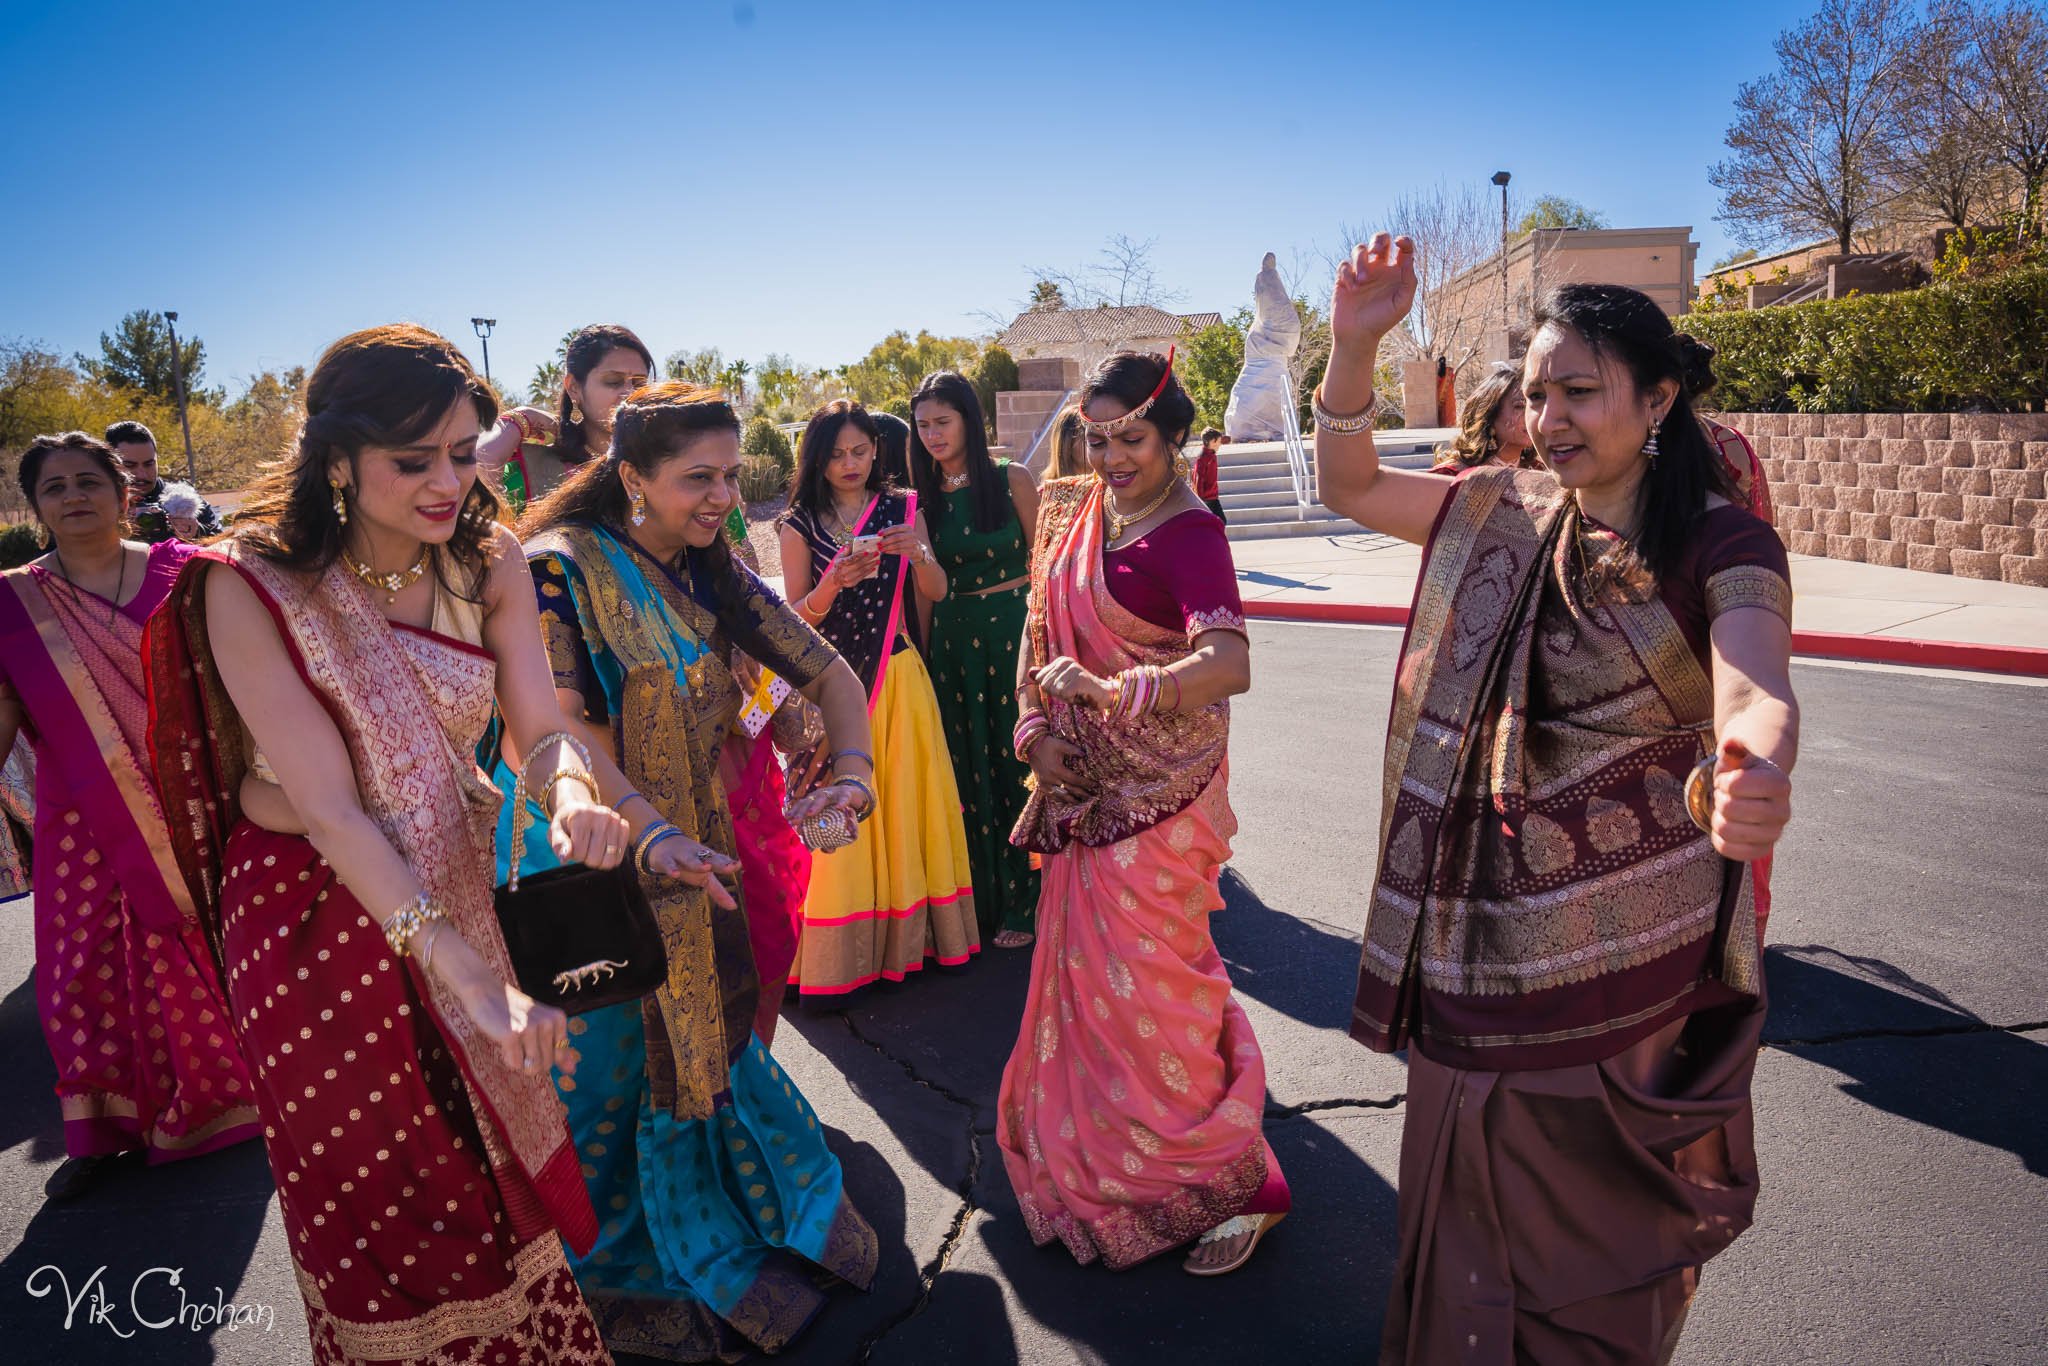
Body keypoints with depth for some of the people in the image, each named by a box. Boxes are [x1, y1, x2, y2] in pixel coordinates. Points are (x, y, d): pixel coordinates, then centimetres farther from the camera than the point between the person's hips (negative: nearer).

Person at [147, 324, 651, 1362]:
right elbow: (330, 811, -28)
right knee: (372, 1191, 15)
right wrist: (474, 977, -35)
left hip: (453, 878, 4)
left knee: (494, 1151, 21)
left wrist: (572, 796, -37)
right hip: (314, 903, -4)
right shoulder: (251, 586, -24)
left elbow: (540, 728, -12)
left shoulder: (486, 559, -10)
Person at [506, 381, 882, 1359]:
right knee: (605, 1076, 10)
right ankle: (612, 1278, 37)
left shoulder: (712, 577, 3)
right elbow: (559, 727, -26)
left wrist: (852, 772, -14)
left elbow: (828, 671, 3)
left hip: (690, 865, 6)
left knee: (702, 1049, 18)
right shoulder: (559, 568, -16)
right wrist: (653, 831, -36)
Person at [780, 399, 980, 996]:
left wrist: (915, 551, -19)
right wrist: (832, 582, -21)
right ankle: (838, 955, 9)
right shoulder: (801, 524, 1)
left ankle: (907, 935, 20)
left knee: (905, 799, 5)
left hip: (896, 677, 2)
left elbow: (936, 592, 0)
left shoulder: (901, 510, 7)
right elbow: (796, 617, -2)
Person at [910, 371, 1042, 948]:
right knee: (968, 767, 10)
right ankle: (982, 898, 24)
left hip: (1014, 631, -3)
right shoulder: (924, 497, 7)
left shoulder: (1013, 480, -3)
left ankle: (1023, 901, 17)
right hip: (952, 639, 4)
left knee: (1018, 762, 3)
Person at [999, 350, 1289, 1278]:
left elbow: (1229, 664, -32)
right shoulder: (1073, 510, 5)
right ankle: (1088, 1156, 42)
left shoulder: (1186, 533, -17)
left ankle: (1235, 1186, 19)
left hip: (1157, 796, -7)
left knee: (1146, 984, -1)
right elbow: (1041, 627, 11)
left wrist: (1116, 692, -41)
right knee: (1087, 973, 19)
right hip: (1084, 787, 7)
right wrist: (1036, 730, -2)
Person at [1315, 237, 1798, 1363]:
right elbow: (1346, 484, 9)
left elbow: (1755, 693, -30)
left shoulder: (1719, 546, -12)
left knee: (1604, 1222, 15)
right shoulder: (1504, 513, 4)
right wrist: (1354, 343, -6)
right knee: (1477, 1216, 19)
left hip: (1630, 957, -4)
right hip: (1482, 950, 4)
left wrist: (1757, 766, -54)